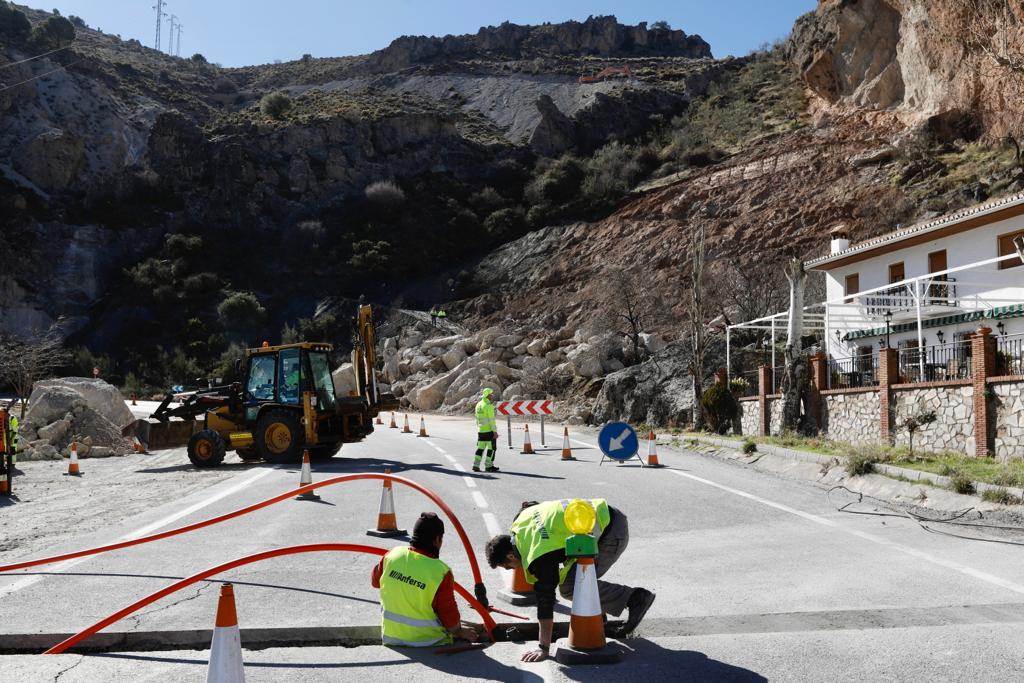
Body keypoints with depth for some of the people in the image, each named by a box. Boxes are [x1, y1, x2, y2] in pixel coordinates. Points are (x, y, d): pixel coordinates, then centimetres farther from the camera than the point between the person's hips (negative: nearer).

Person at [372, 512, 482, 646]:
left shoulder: (391, 555, -11)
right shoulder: (440, 572, -24)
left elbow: (375, 581, 11)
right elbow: (450, 619, -14)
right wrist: (459, 631, 6)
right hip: (427, 643, -5)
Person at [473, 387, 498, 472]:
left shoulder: (478, 405, 11)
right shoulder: (489, 405, -14)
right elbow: (492, 420, -17)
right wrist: (495, 431, -16)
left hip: (481, 430, 8)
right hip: (489, 430, -8)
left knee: (480, 448, 10)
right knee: (492, 448, 0)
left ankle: (476, 465, 5)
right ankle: (488, 466, 1)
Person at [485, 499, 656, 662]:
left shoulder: (539, 558, -18)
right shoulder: (522, 517, 4)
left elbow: (545, 601, -18)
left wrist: (544, 648, -14)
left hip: (613, 533, -10)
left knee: (570, 587, -9)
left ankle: (633, 598, -6)